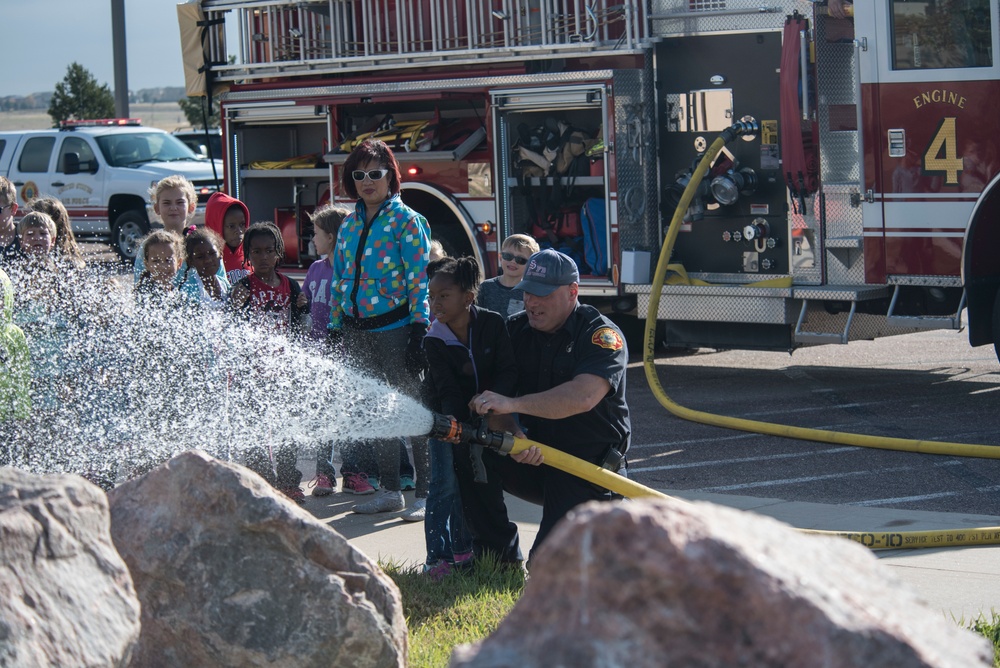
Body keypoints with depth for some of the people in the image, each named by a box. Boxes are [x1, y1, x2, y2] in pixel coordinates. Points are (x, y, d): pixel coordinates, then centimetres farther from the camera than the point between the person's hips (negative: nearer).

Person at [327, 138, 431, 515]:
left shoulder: (406, 221, -5)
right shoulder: (349, 224, 13)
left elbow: (419, 282, -10)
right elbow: (338, 280, 17)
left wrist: (418, 334, -18)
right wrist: (335, 331, 13)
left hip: (394, 327, -6)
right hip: (356, 330, 6)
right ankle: (389, 491, 18)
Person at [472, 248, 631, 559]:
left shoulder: (602, 335, -15)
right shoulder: (515, 330, 3)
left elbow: (583, 396, -33)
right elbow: (495, 400, -4)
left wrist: (514, 403, -42)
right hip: (534, 455, 6)